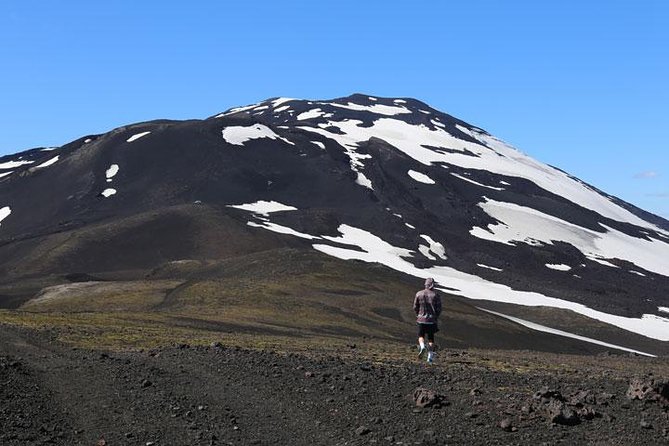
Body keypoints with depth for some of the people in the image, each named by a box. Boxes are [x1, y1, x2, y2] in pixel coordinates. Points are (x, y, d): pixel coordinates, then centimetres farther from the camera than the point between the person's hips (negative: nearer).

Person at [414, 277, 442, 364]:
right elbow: (439, 309, -5)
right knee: (431, 338, 12)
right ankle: (430, 356, 7)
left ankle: (422, 346, -15)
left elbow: (415, 307, 2)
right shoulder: (436, 295, -6)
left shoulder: (419, 294, -3)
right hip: (432, 320, 0)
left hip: (421, 319, 0)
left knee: (421, 335, 15)